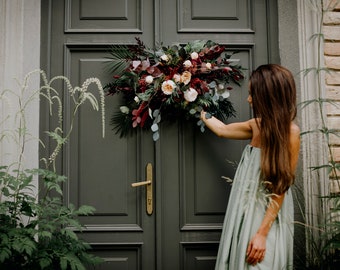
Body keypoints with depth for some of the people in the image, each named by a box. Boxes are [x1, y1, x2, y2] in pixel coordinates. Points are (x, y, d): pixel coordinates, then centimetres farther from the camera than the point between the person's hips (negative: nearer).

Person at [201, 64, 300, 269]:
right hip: (246, 210, 6)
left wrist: (262, 232, -18)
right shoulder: (258, 125, 1)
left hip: (267, 216, -6)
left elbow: (281, 187, -16)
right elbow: (223, 130, 20)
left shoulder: (290, 131, -17)